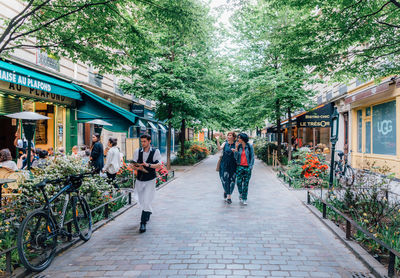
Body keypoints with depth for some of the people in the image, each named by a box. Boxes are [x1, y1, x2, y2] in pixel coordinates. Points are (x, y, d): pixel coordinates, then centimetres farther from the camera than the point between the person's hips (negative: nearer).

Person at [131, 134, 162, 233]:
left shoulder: (155, 151, -6)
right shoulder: (137, 151, 3)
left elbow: (159, 165, -14)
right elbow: (133, 165, 3)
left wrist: (148, 165, -30)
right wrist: (137, 167, -19)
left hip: (150, 180, -4)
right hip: (139, 179, 4)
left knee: (147, 201, -11)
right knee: (141, 201, 15)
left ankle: (143, 223, -3)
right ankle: (147, 213, 43)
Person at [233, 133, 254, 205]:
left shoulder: (249, 147, -2)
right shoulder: (239, 147, 4)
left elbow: (252, 157, 0)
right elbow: (236, 157, 1)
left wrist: (250, 167, -7)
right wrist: (236, 148, -9)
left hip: (247, 167, -2)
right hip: (240, 167, 2)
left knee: (246, 183, 2)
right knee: (239, 182, -3)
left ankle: (244, 199, 13)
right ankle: (241, 193, 26)